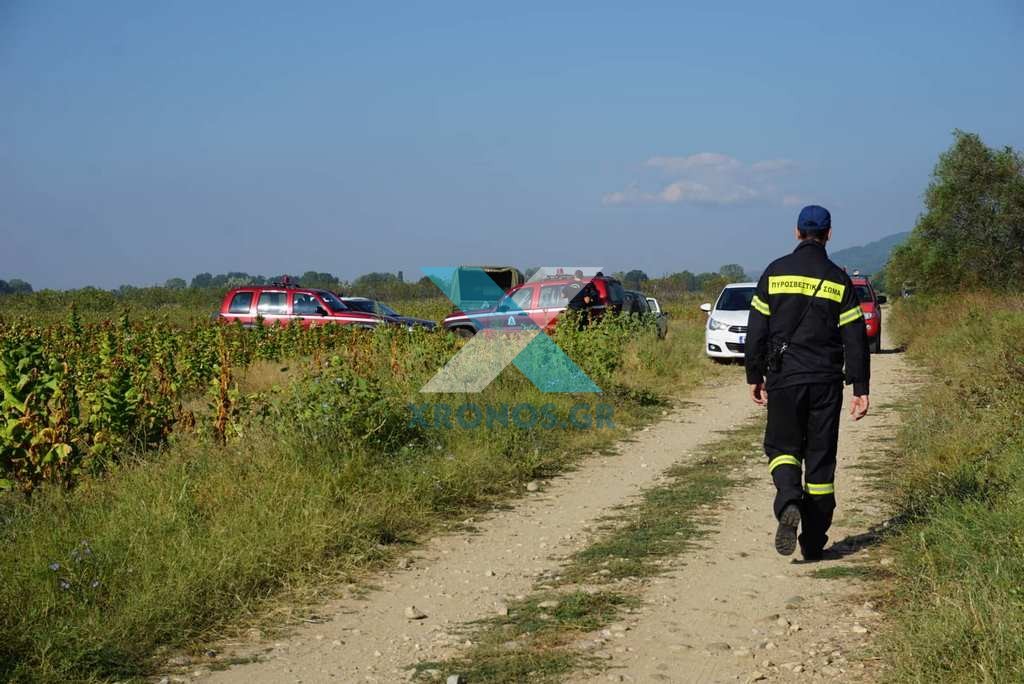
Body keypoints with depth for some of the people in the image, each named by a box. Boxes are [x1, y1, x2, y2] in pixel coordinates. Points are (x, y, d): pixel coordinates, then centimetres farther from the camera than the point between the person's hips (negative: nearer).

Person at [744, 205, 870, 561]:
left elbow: (757, 330, 1)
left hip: (783, 378, 0)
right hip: (826, 381, 1)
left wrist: (755, 377, 10)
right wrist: (861, 389, 3)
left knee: (782, 446, 11)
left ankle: (789, 503, -19)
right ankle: (814, 542, 9)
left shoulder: (775, 272, 1)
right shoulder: (838, 280, 1)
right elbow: (855, 339, 0)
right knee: (821, 458, 7)